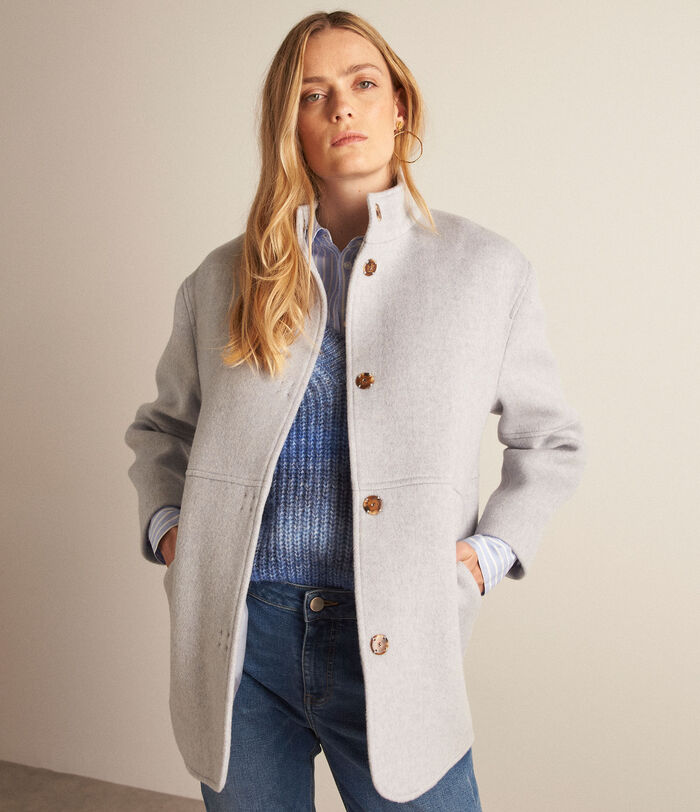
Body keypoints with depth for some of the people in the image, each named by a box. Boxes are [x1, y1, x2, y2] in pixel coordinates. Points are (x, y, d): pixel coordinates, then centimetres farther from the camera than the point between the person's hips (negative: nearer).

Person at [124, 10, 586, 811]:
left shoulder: (487, 269, 2)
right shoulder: (223, 279, 5)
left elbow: (548, 438, 11)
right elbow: (161, 424, 19)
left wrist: (492, 549, -2)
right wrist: (165, 521, 3)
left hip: (394, 649, -1)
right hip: (238, 641, 2)